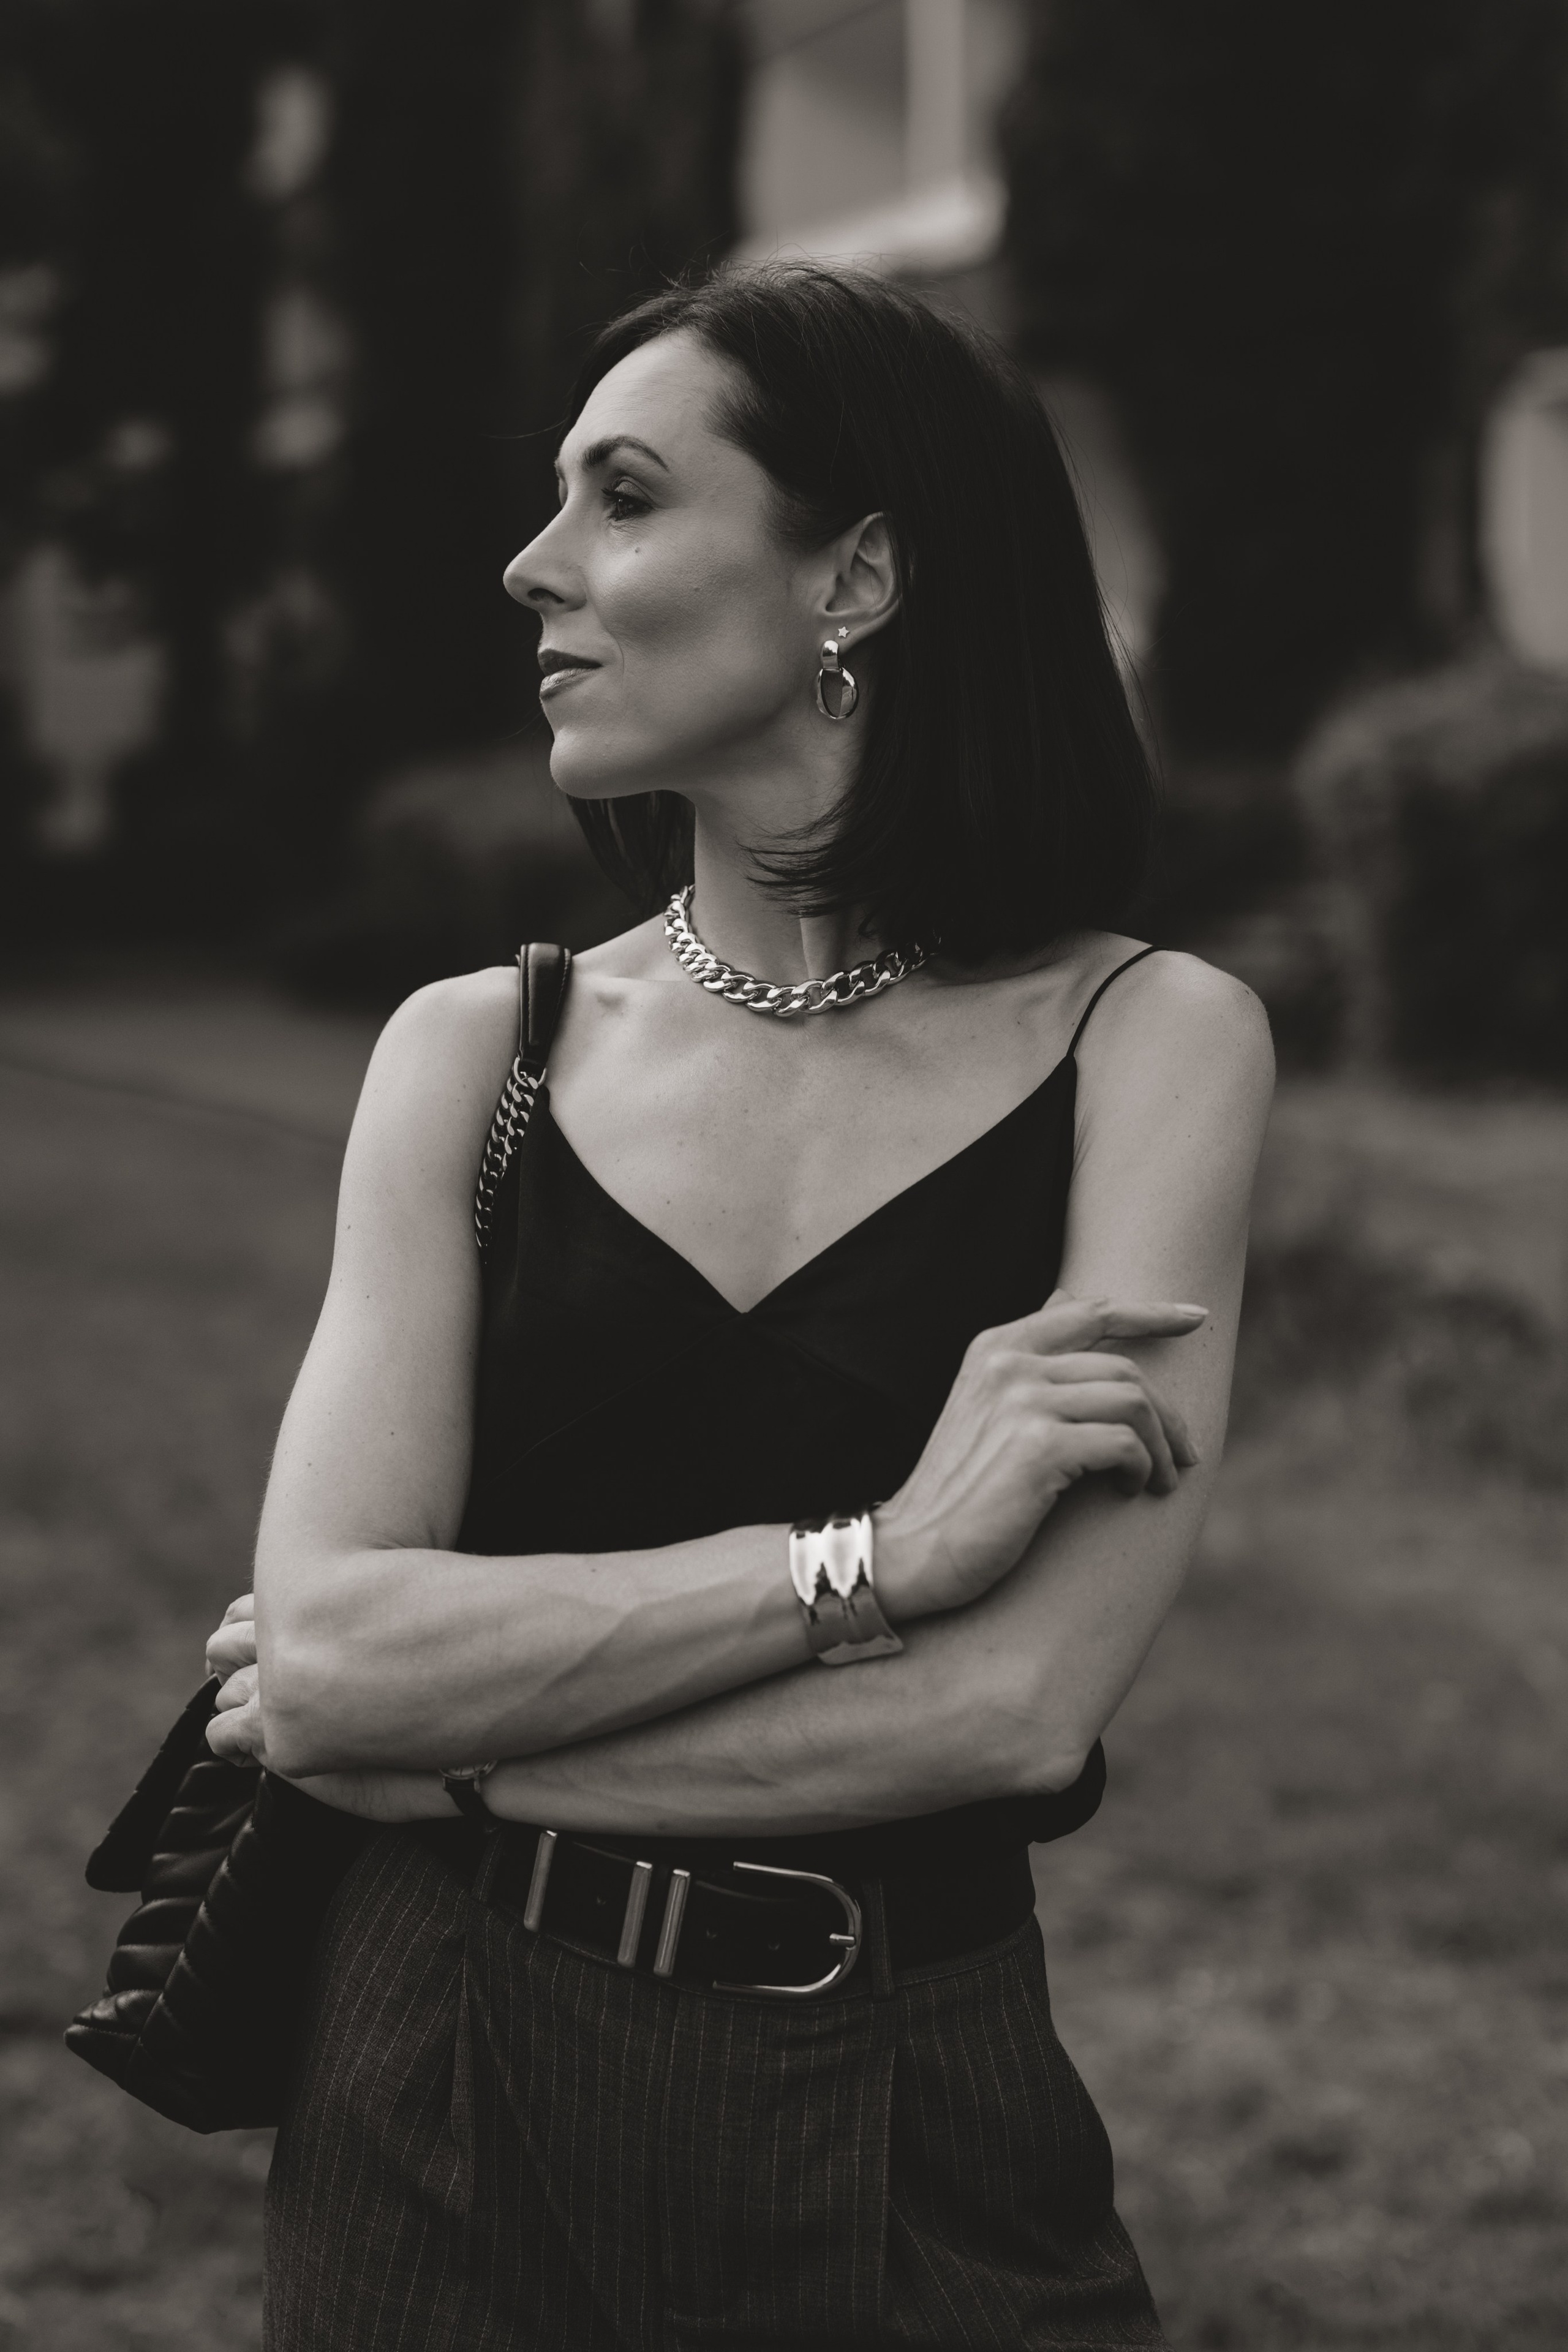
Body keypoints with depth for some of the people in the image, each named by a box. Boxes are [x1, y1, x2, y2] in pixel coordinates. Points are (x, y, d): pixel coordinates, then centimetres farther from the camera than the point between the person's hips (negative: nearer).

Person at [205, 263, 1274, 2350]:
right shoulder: (477, 1051, -2)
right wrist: (868, 1554, -20)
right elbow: (319, 1655, -13)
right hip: (451, 2118, 2)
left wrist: (438, 1746, -13)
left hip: (902, 2152, -2)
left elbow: (1027, 1708, -18)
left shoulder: (1150, 1042, -8)